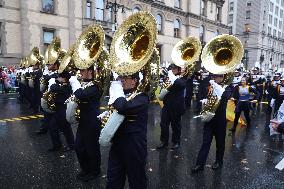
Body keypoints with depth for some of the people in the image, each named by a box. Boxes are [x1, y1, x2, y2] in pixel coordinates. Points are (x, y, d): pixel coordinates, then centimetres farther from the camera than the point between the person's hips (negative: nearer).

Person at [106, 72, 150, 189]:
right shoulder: (122, 94, 10)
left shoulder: (142, 97, -14)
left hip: (134, 146, -7)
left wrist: (116, 91, -18)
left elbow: (123, 107, -33)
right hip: (117, 143, 7)